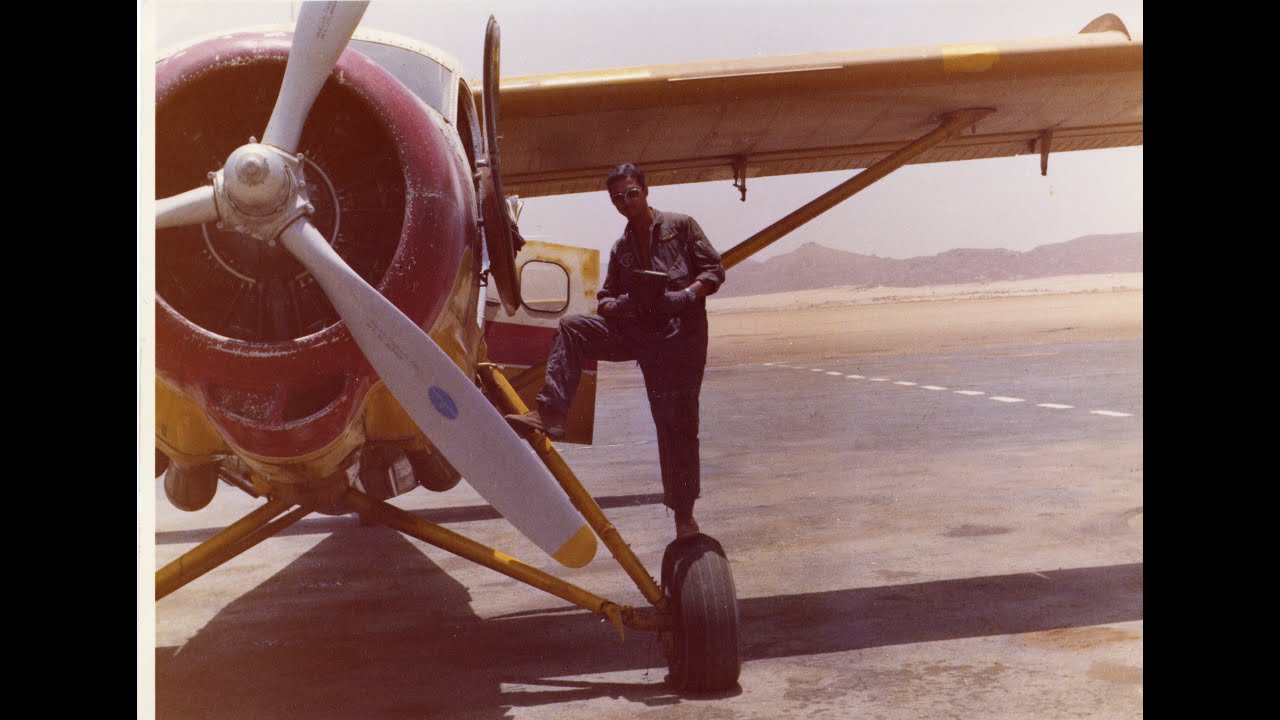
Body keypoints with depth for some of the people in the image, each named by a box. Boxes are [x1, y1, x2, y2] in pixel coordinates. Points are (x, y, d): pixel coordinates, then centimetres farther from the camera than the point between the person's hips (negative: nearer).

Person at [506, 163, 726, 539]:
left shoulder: (680, 226, 6)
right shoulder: (621, 248, 18)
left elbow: (714, 269, 1)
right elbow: (606, 298, 18)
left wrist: (687, 295, -17)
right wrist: (619, 304, -7)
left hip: (681, 331, -4)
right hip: (638, 328, 5)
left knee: (677, 422, -3)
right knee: (571, 328, -14)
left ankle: (684, 514, 8)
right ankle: (550, 412, -24)